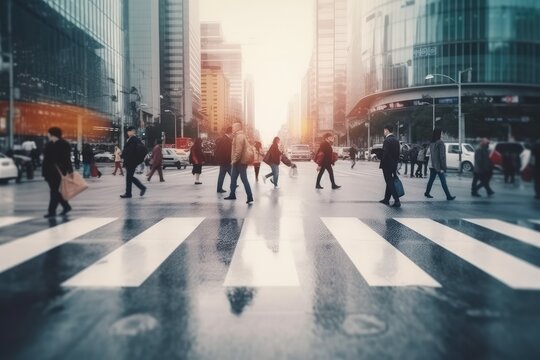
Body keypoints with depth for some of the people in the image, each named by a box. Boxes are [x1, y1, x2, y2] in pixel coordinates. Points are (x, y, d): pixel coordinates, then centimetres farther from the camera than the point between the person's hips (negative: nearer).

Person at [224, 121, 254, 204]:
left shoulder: (239, 136, -15)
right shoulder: (238, 136, 18)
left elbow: (239, 150, -23)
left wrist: (234, 160, -20)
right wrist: (234, 160, 17)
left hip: (241, 161, -10)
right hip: (239, 161, 10)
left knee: (244, 179, -9)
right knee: (233, 178, 15)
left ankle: (250, 197, -7)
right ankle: (232, 195, 23)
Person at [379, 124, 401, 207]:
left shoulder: (387, 140, -16)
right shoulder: (396, 140, 10)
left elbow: (384, 154, -19)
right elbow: (398, 153, 13)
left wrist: (381, 165, -12)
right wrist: (396, 164, 18)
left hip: (387, 165, -8)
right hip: (394, 165, 9)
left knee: (390, 183, -5)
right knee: (390, 182, 15)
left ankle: (397, 201, -9)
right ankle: (386, 199, 24)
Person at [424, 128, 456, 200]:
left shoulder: (431, 143, 9)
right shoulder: (440, 143, -14)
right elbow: (442, 156, -15)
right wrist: (444, 167, -12)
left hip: (433, 165, 8)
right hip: (439, 166, -8)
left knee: (431, 180, 14)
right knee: (443, 182, -4)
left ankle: (427, 193, 19)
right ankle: (448, 196, 0)